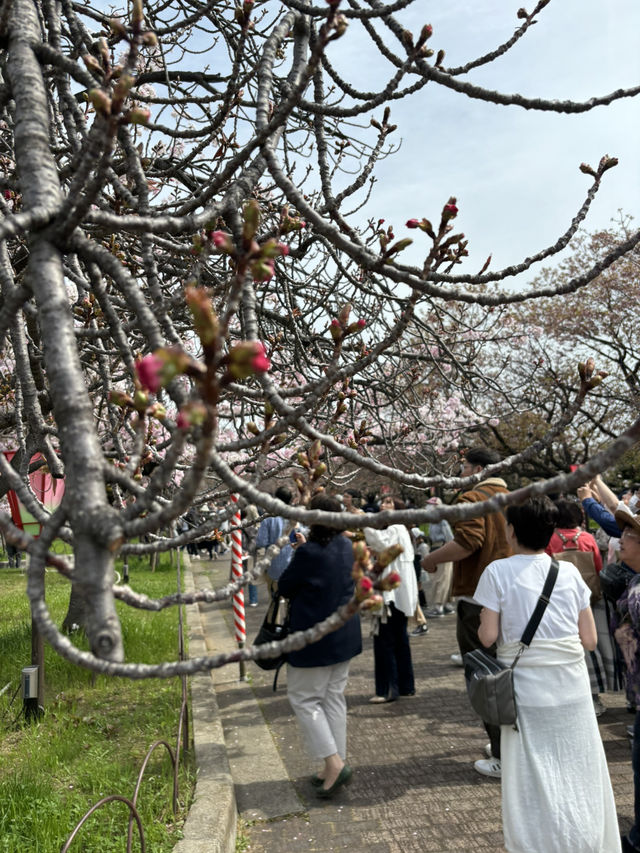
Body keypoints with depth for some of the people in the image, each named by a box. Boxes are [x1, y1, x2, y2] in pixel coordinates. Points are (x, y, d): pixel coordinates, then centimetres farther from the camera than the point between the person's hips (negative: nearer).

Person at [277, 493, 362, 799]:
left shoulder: (309, 553, -22)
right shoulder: (348, 548, 0)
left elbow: (285, 587, -9)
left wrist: (297, 553, 5)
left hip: (315, 638, -8)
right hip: (344, 636, 8)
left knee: (304, 698, 7)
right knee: (334, 697, 17)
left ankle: (333, 762, -1)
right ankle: (337, 764, 24)